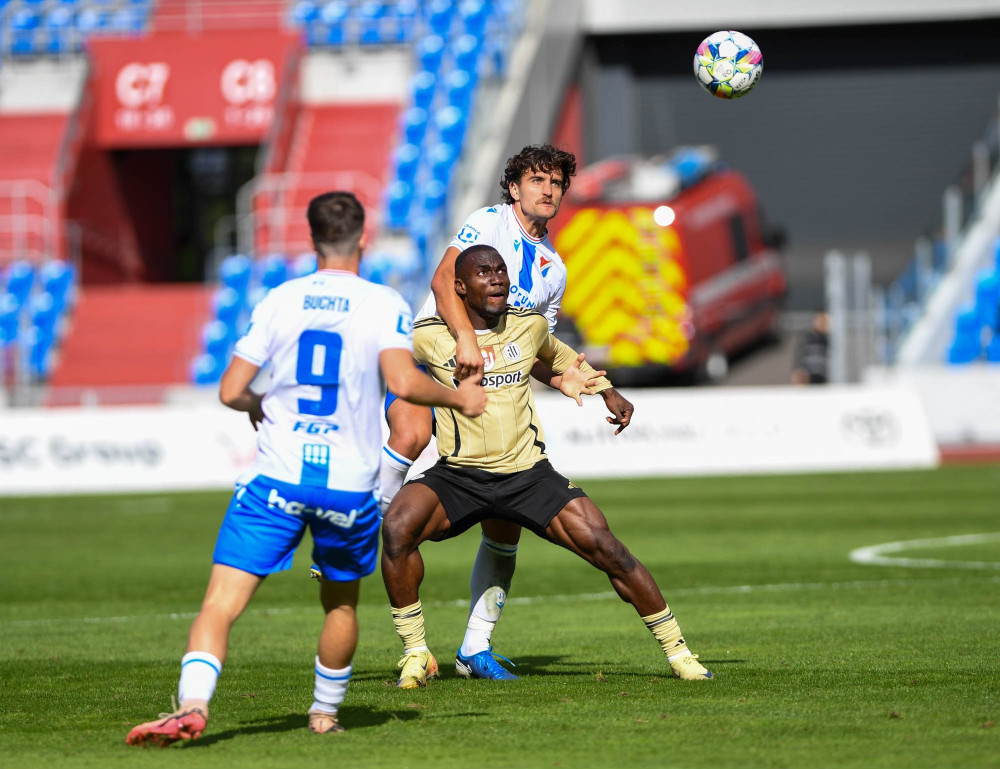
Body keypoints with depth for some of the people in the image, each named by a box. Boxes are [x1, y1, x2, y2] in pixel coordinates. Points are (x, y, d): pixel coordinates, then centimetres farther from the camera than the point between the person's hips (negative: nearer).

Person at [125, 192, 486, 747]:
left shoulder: (278, 301, 4)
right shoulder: (386, 305, -1)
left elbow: (230, 392, 3)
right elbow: (403, 381, -16)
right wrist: (459, 399, 1)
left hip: (276, 480, 0)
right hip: (350, 487, 1)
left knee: (220, 605, -7)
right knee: (341, 603, 25)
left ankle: (193, 704, -28)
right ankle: (325, 713, 34)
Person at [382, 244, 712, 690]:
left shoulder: (529, 326, 4)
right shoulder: (428, 337, -5)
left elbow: (557, 356, 28)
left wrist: (607, 393, 34)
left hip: (528, 474, 2)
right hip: (456, 476, -2)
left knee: (604, 548, -11)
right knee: (397, 528, -29)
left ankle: (677, 651, 6)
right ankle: (415, 653, -13)